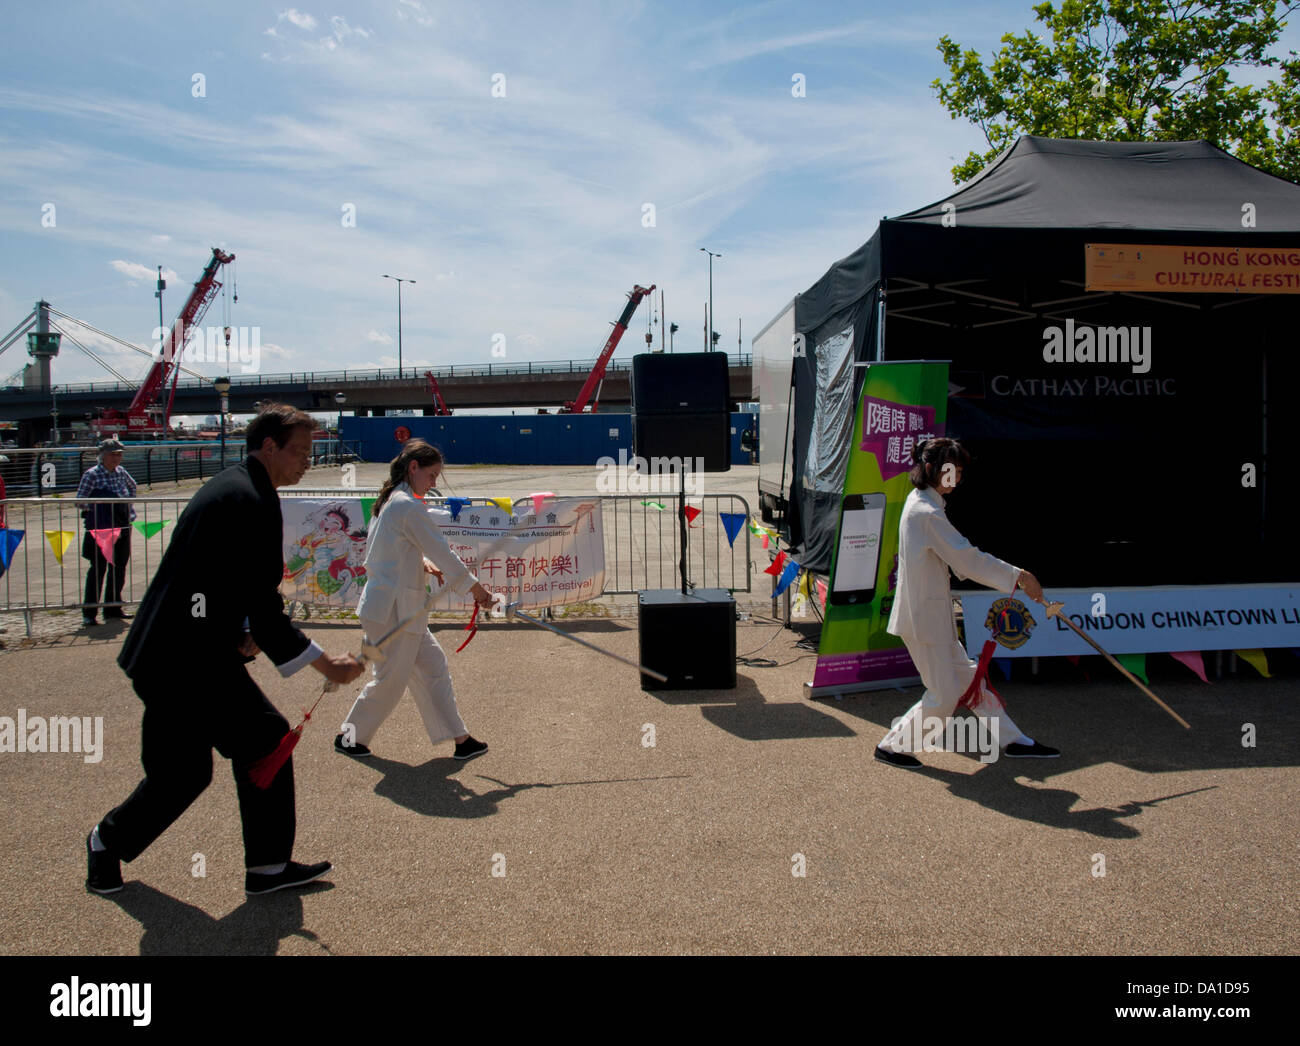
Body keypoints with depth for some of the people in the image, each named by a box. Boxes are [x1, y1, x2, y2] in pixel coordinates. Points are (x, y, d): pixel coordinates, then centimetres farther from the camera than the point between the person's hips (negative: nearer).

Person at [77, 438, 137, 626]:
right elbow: (80, 501, -8)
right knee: (98, 568, -6)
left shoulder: (121, 472, 9)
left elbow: (132, 486, 29)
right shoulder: (92, 474, -8)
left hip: (122, 526, 6)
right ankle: (89, 612, 0)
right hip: (100, 528, -6)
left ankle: (113, 608, 19)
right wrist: (98, 509, -10)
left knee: (119, 567, 9)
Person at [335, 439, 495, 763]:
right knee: (391, 678, 4)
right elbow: (443, 553, -15)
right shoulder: (410, 507, -18)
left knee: (432, 664, 10)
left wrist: (423, 564, 8)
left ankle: (459, 739, 14)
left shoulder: (387, 501, 11)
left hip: (395, 605, 10)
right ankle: (350, 737, 22)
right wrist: (477, 589, -6)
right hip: (392, 609, -10)